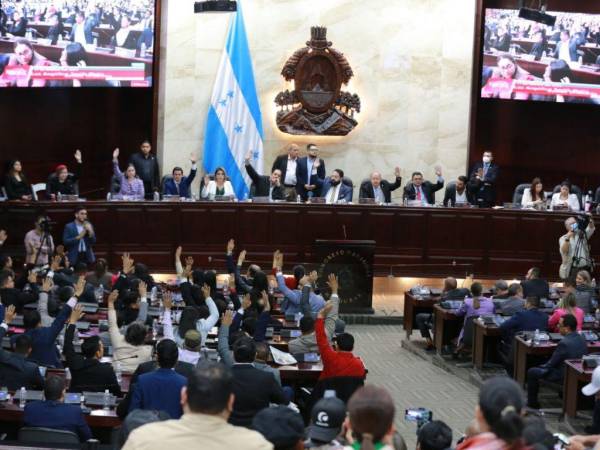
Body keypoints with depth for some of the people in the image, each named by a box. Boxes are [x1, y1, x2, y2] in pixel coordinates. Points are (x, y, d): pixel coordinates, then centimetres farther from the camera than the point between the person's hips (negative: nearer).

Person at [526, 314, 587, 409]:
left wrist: (543, 366, 5)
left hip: (564, 376, -8)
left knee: (531, 372, 8)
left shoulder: (564, 343, -28)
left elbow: (552, 363, -17)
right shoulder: (581, 339, -2)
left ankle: (532, 403, 17)